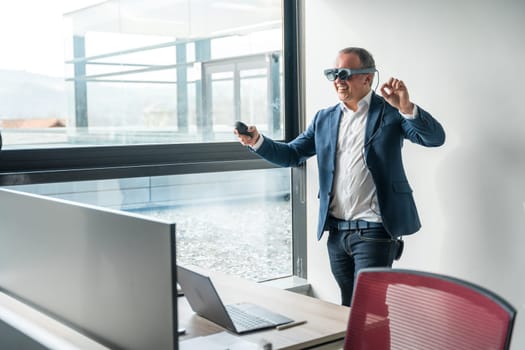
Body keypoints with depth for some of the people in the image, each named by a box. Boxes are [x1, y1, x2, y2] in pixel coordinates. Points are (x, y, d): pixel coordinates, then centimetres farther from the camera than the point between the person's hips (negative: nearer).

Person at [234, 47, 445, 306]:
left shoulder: (390, 111, -3)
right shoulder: (324, 119, 12)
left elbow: (435, 138, -13)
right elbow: (292, 155, 10)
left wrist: (407, 108, -31)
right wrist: (257, 141, -7)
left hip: (375, 230, -5)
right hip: (336, 231, 6)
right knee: (348, 307, 16)